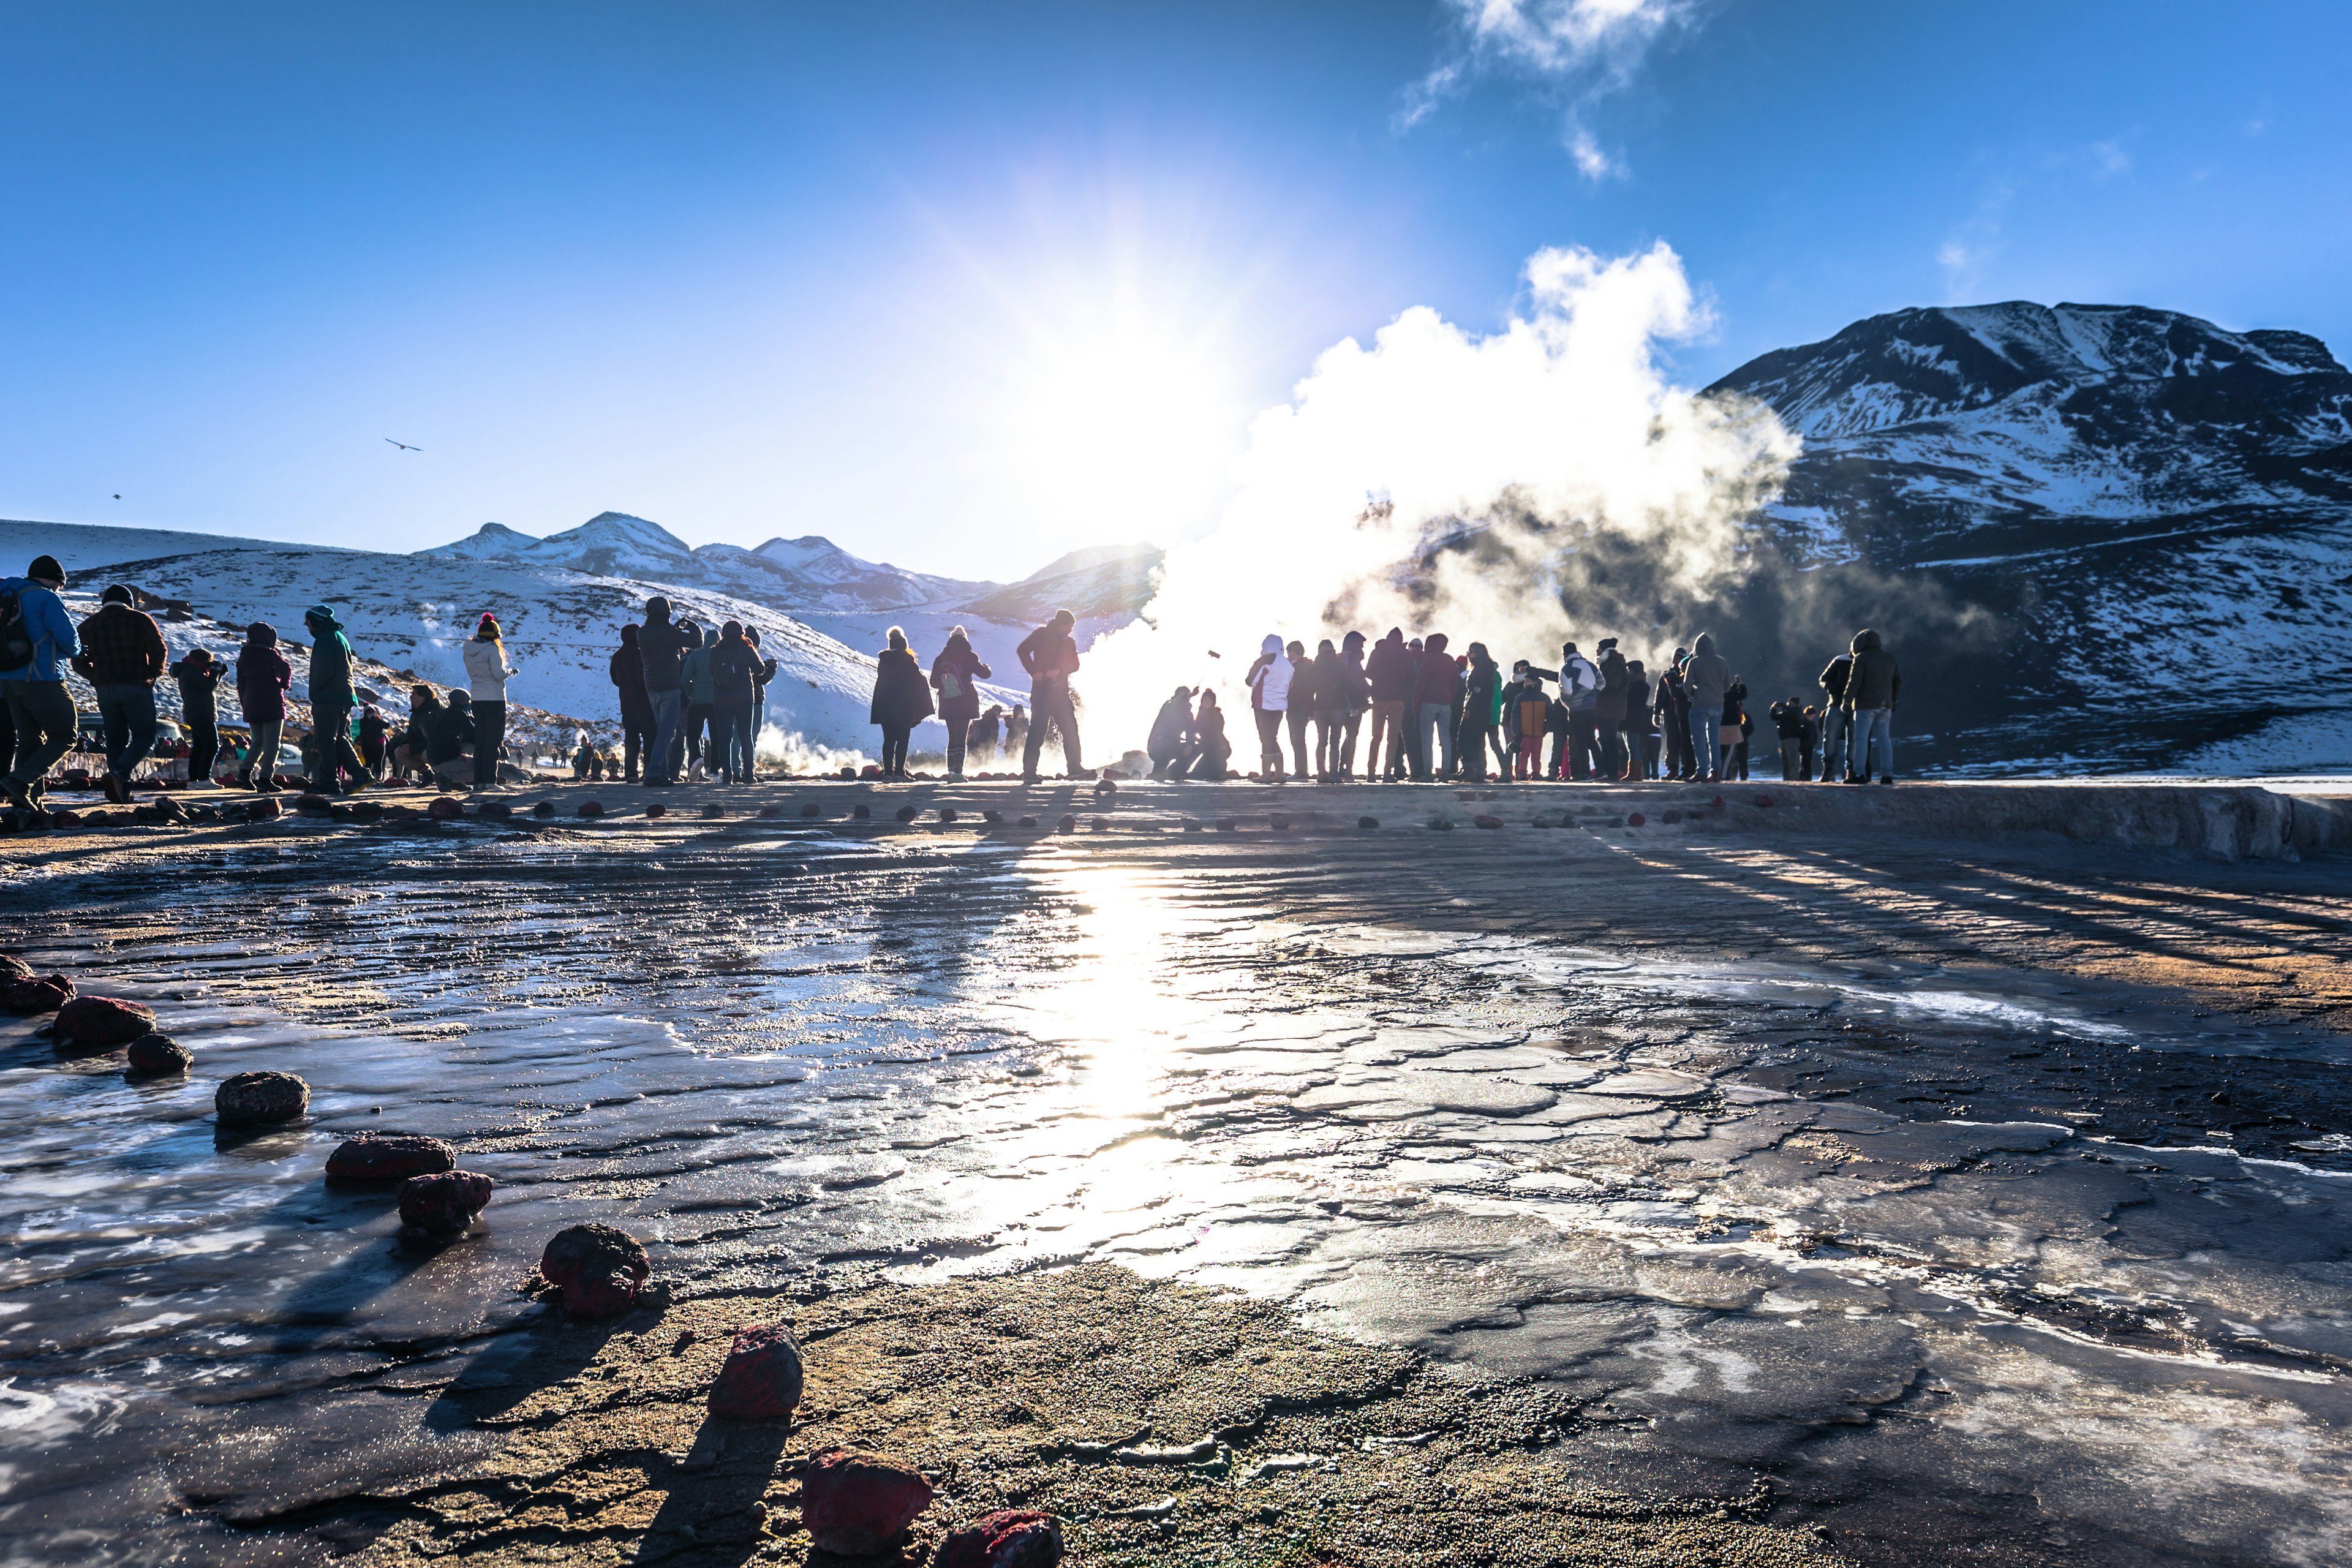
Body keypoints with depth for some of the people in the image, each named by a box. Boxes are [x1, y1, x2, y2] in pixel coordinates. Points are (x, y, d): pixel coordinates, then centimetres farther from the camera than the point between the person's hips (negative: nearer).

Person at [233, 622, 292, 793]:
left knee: (258, 741, 18)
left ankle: (244, 773, 4)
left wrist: (244, 704, 21)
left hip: (251, 705, 7)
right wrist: (285, 684, -4)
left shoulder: (244, 656, 11)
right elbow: (286, 669, -24)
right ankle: (265, 779, -8)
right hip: (271, 704, -7)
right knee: (272, 743, -2)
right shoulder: (268, 654, -10)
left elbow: (241, 683, 15)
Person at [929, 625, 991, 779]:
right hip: (965, 704, -4)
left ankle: (951, 770, 7)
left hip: (947, 705, 4)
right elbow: (984, 674, -4)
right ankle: (958, 771, -11)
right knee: (962, 738, -4)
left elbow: (934, 683, 7)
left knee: (952, 737, 12)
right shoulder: (968, 657, -4)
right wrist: (986, 668, 18)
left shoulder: (941, 658, 7)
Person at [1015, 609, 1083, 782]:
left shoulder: (1069, 642, 16)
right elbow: (1022, 650, -6)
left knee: (1070, 729, 0)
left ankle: (1075, 768, 3)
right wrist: (1034, 672, -15)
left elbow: (1074, 664, 6)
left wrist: (1058, 671, -13)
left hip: (1061, 692, 6)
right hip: (1042, 691, -6)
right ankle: (1029, 772, -4)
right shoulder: (1042, 634, 1)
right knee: (1038, 730, -7)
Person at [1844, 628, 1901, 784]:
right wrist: (1894, 700, 20)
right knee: (1884, 738, 6)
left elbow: (1854, 682, -14)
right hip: (1885, 704, 6)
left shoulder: (1861, 658, -8)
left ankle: (1860, 775, -11)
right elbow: (1898, 680, 13)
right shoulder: (1889, 658, 11)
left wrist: (1847, 701, -7)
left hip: (1866, 704, -6)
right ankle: (1887, 775, 1)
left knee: (1861, 738, -5)